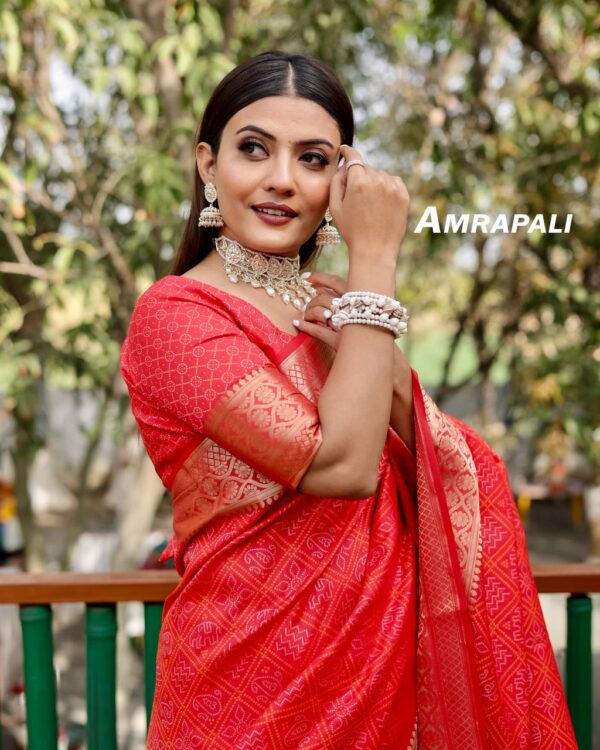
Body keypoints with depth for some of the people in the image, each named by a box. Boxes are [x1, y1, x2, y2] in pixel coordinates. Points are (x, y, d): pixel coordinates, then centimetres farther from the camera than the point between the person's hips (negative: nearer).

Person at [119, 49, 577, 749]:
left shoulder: (321, 309, 6)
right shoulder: (172, 313, -14)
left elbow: (465, 478, 3)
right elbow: (344, 465, -25)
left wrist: (387, 371, -14)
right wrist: (374, 258, -20)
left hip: (382, 654, 6)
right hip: (254, 670, -6)